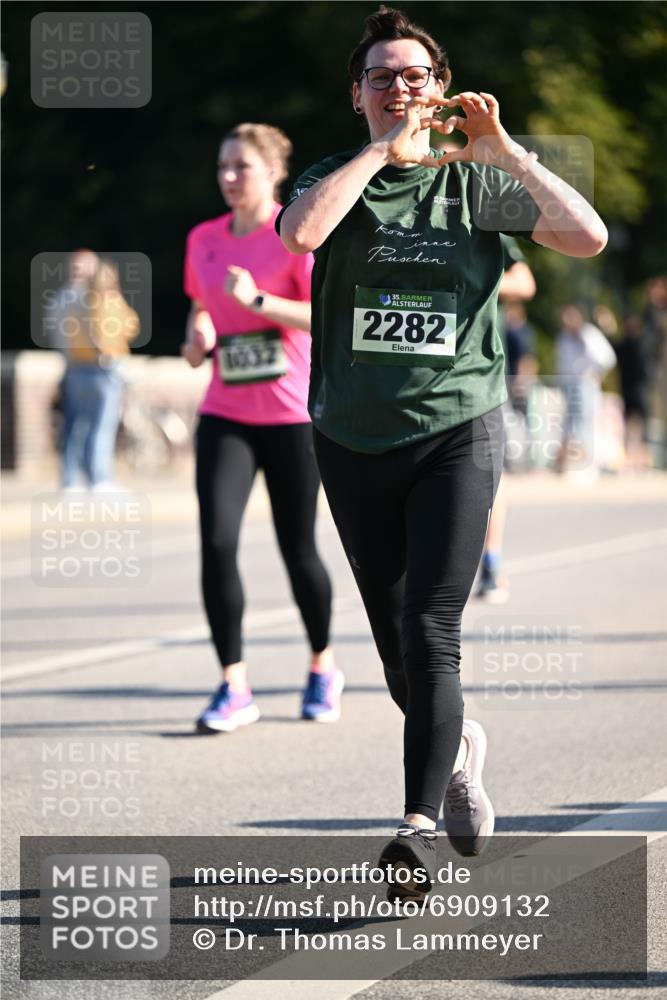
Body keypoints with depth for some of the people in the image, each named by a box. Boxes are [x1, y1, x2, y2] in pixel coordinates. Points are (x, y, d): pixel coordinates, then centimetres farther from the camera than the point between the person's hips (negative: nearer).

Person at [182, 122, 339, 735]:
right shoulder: (204, 240, 9)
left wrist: (258, 300, -26)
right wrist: (198, 336, 3)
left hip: (293, 415, -4)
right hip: (224, 415, 4)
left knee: (298, 549, 4)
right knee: (216, 541, -14)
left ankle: (323, 668, 29)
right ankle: (234, 688, -10)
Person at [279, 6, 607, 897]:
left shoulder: (478, 183, 4)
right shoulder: (337, 179, 6)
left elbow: (589, 237, -8)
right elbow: (301, 232, -18)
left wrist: (506, 151, -13)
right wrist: (384, 148, -15)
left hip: (457, 430, -2)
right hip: (354, 441, 3)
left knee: (431, 634, -15)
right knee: (394, 645, 10)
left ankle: (420, 825, -19)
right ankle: (458, 746, 38)